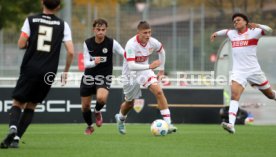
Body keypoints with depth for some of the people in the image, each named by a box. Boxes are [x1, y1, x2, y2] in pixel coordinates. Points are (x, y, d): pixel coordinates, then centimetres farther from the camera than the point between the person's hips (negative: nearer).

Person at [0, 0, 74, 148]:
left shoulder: (31, 20, 2)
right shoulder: (63, 25, 5)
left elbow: (21, 44, -5)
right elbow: (70, 52, -1)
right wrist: (65, 72, 12)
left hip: (30, 69, -1)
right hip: (49, 73, 1)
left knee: (17, 103, 7)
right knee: (31, 106, 16)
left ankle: (13, 127, -24)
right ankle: (16, 138, 4)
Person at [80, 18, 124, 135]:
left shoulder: (111, 43, -12)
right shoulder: (87, 43, -5)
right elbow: (86, 63, -7)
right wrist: (94, 63, -29)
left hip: (104, 77, -3)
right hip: (89, 76, 3)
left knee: (101, 98, -32)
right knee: (85, 106, 6)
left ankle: (97, 112, 5)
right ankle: (89, 126, 37)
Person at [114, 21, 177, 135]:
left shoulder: (153, 42, -13)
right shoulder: (131, 44, -29)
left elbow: (161, 51, 12)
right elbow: (131, 65, -37)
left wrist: (161, 69, 14)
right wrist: (149, 66, -42)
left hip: (144, 71, 3)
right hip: (130, 74, -3)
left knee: (158, 91, -20)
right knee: (129, 103, 13)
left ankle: (168, 123, -20)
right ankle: (120, 119, 49)